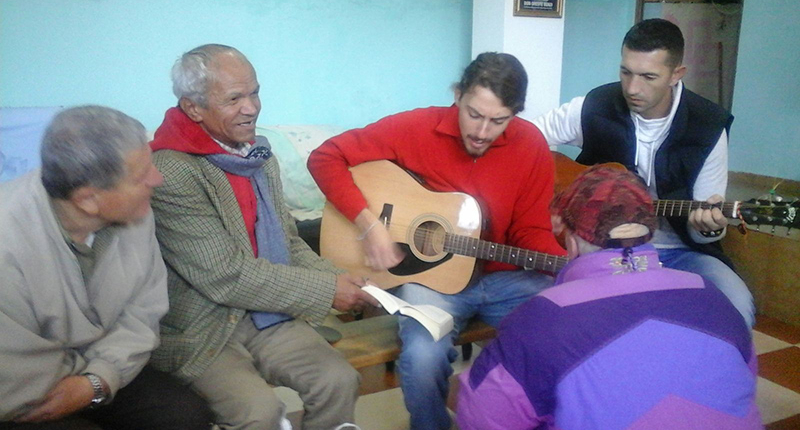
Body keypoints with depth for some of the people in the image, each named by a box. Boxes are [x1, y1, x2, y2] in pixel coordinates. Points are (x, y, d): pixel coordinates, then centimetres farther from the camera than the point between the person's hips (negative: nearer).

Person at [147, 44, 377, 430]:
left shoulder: (258, 154, 8)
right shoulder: (172, 171, -19)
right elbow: (227, 278, -22)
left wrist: (337, 281, -4)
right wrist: (327, 290, -17)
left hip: (269, 318, 7)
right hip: (202, 331, -6)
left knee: (339, 380, -11)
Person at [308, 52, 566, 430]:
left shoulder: (531, 145, -5)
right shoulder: (415, 128, -12)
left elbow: (531, 231, 1)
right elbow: (325, 158, -10)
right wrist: (369, 224, -20)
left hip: (503, 277, 3)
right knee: (423, 355, -30)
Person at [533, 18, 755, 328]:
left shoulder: (709, 127, -6)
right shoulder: (595, 108, -7)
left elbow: (702, 225, -2)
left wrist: (710, 227, -28)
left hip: (678, 252, 1)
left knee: (736, 307, -27)